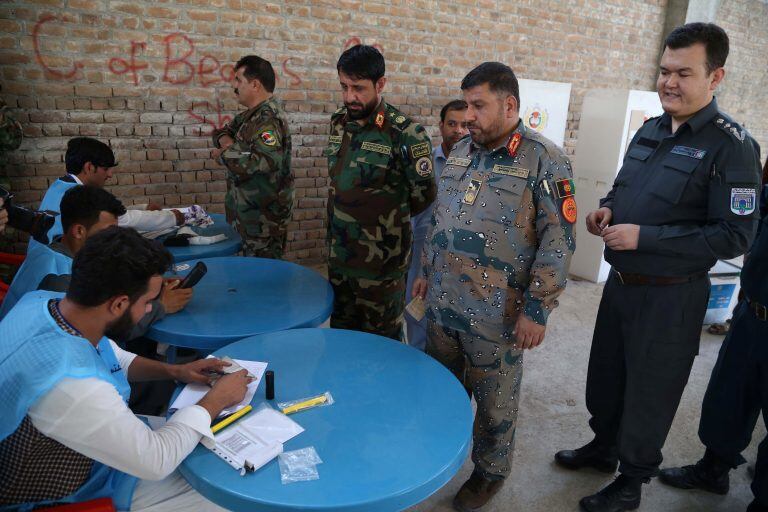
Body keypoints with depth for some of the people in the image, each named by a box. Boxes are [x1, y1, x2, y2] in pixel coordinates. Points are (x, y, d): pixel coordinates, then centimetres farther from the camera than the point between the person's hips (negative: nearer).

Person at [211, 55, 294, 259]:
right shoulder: (252, 114, 12)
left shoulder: (268, 119, -20)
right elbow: (222, 132, 20)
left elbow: (264, 161, -34)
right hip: (250, 211, 10)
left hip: (265, 216, -10)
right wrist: (225, 139, -5)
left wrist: (226, 153, -18)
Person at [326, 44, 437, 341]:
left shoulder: (405, 134, -18)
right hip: (338, 257, 7)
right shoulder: (338, 123, 4)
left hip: (381, 263, -6)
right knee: (340, 335, 21)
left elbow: (424, 195, -8)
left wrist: (392, 217, 5)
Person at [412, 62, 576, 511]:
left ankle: (491, 471, 37)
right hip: (441, 303, 6)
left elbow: (558, 241, -15)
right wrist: (427, 271, 18)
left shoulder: (544, 160, -12)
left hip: (495, 316, -6)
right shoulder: (461, 152, 9)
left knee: (493, 401, 13)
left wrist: (537, 309, -17)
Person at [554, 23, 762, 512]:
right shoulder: (650, 129, 5)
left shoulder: (730, 145, -16)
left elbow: (735, 236, -21)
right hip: (620, 281, 7)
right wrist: (608, 208, -5)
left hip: (670, 295, -7)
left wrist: (644, 237, -25)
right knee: (605, 375, 21)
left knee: (649, 392, 11)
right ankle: (603, 446, 46)